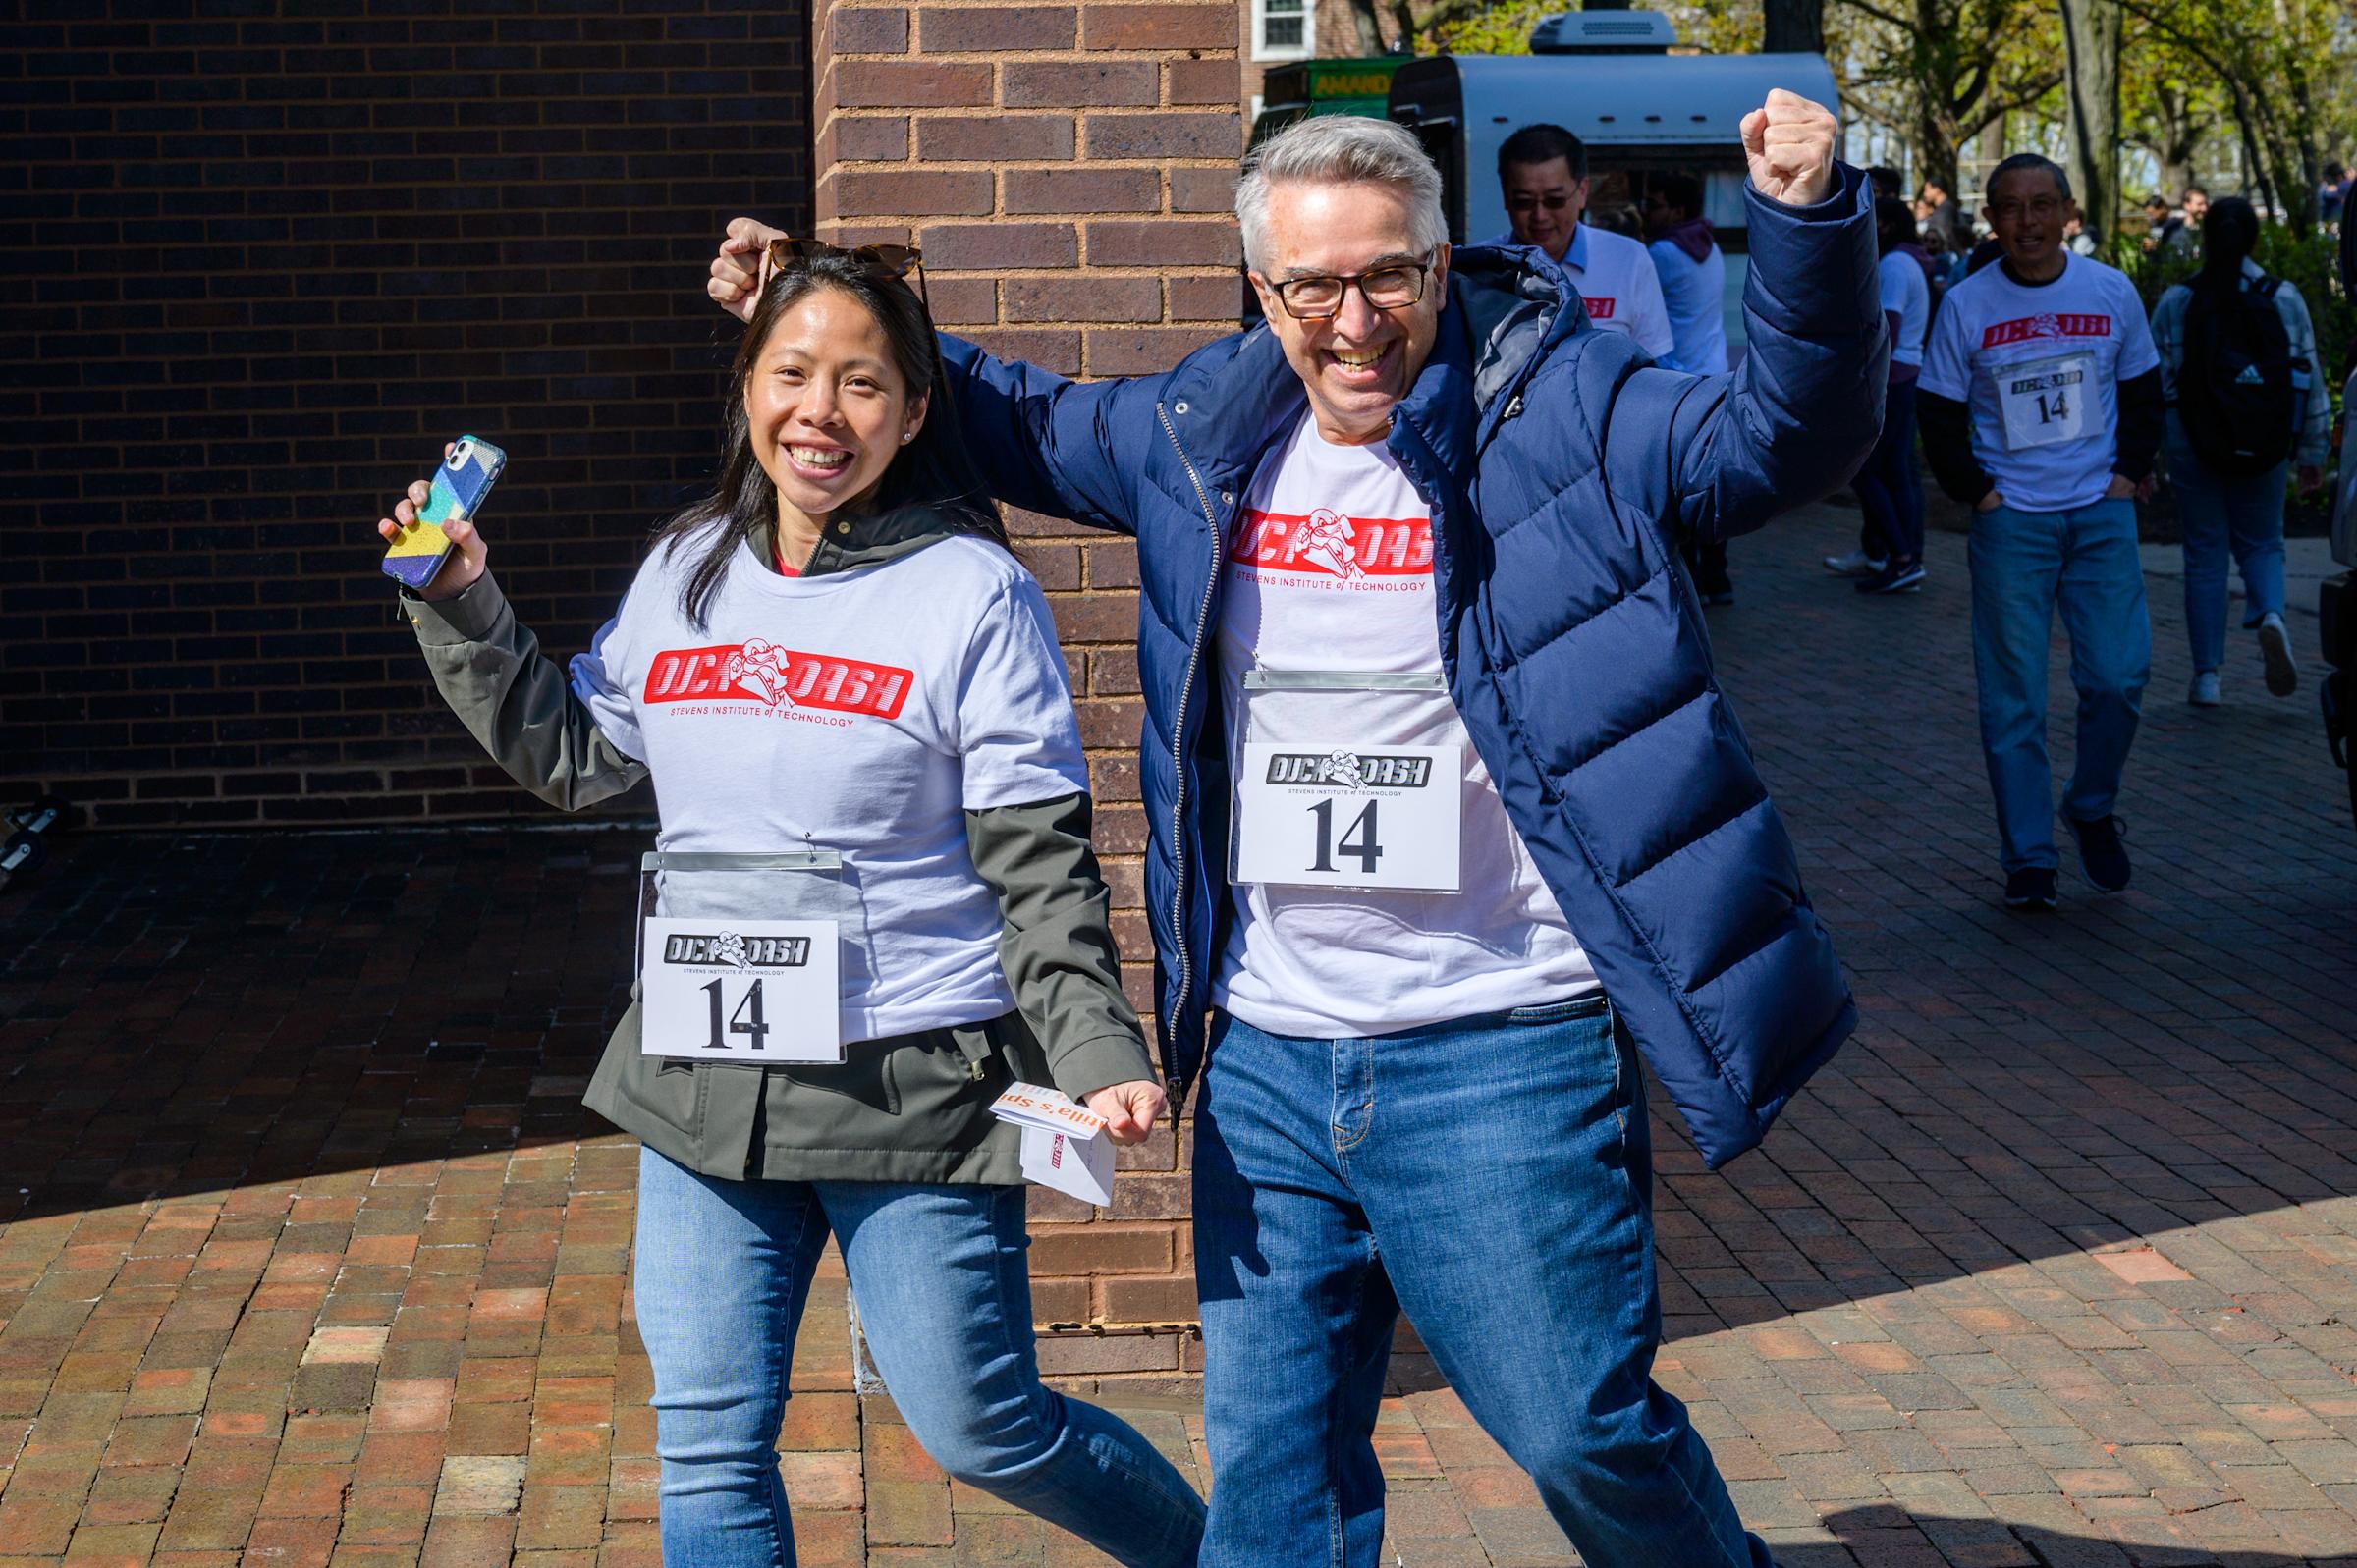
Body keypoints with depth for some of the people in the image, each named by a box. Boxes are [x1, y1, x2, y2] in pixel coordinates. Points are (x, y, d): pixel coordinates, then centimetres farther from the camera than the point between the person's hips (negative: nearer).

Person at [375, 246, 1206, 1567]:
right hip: (702, 1087, 5)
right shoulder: (687, 572, 6)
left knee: (984, 1433, 6)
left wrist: (1100, 1056, -21)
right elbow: (570, 756, 19)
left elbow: (1039, 864, -10)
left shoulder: (972, 592, -10)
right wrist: (462, 608, 10)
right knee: (710, 1452, 8)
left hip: (916, 1087, -5)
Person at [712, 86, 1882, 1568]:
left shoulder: (1560, 408, -8)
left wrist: (1809, 224, -35)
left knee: (1581, 1432, 1)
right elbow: (1026, 426, 24)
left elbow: (1788, 433, -19)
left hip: (1502, 1056, -5)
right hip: (1265, 1060, 5)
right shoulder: (1205, 432, 7)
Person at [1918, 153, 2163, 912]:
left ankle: (2093, 810, 21)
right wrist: (1977, 492, -4)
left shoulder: (2113, 293, 3)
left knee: (2117, 678, -5)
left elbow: (2143, 394, 14)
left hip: (2101, 513, 1)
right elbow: (1938, 416, 3)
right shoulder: (1965, 306, -2)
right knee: (2012, 697, 0)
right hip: (2009, 521, -1)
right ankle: (2028, 860, 8)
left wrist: (2129, 474, 2)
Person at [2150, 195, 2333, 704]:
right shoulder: (2284, 299, -1)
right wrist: (2313, 453, 9)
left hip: (2193, 447, -1)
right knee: (2261, 543, 17)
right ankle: (2270, 615, -14)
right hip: (2263, 451, 1)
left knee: (2205, 555, 8)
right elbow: (2310, 381, 1)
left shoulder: (2175, 304, -4)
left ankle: (2207, 675, 8)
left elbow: (2153, 383, -3)